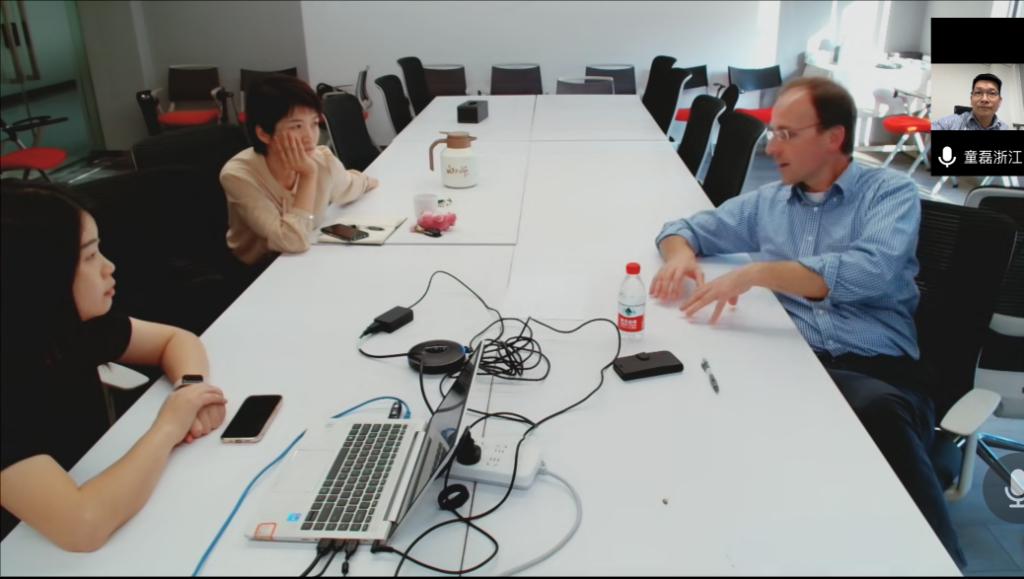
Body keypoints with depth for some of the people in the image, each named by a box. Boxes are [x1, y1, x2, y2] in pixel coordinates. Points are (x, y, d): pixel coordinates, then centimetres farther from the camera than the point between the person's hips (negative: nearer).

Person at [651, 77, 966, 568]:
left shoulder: (891, 192, 6)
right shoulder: (766, 202, 20)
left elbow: (871, 271, -15)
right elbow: (685, 228, 27)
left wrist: (755, 273, -22)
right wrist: (681, 254, 1)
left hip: (877, 369, -2)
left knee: (878, 413, -39)